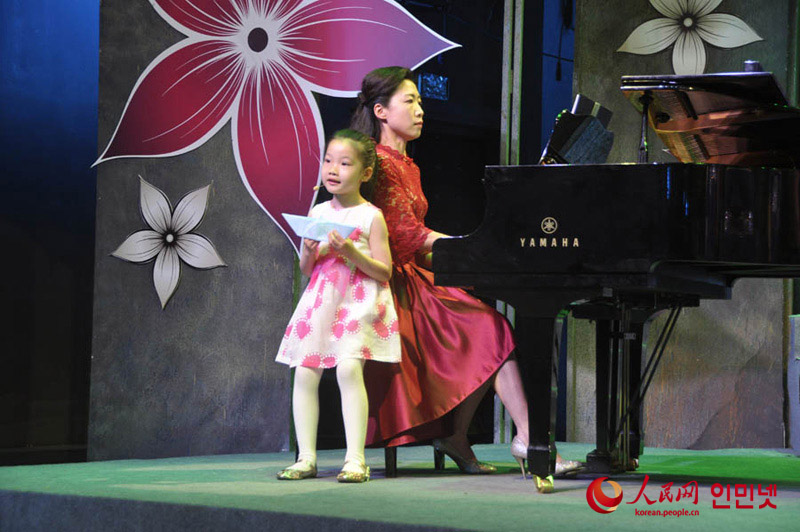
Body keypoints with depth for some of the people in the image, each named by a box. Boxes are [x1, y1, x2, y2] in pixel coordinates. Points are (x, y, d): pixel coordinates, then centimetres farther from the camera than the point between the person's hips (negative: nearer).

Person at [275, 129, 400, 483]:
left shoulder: (371, 217, -2)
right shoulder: (318, 213, 12)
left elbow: (384, 272, -4)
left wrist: (353, 253, -17)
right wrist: (311, 253, -4)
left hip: (359, 301, -5)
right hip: (322, 300, 5)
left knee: (349, 367, -22)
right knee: (305, 372, -4)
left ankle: (355, 460, -19)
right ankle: (306, 458, 5)